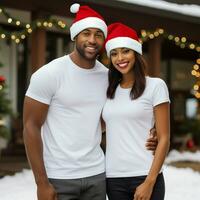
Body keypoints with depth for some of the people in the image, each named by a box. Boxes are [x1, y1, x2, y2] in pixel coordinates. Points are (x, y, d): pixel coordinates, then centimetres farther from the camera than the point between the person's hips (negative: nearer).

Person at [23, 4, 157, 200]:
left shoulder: (107, 76, 3)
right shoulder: (49, 74, -10)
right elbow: (31, 127, -10)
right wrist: (41, 182, -13)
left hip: (97, 174, 4)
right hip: (58, 178, -4)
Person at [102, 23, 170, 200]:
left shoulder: (155, 85, -2)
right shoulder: (109, 90, 9)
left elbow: (164, 139, -6)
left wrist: (149, 182, -12)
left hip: (144, 175, -4)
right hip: (113, 177, 4)